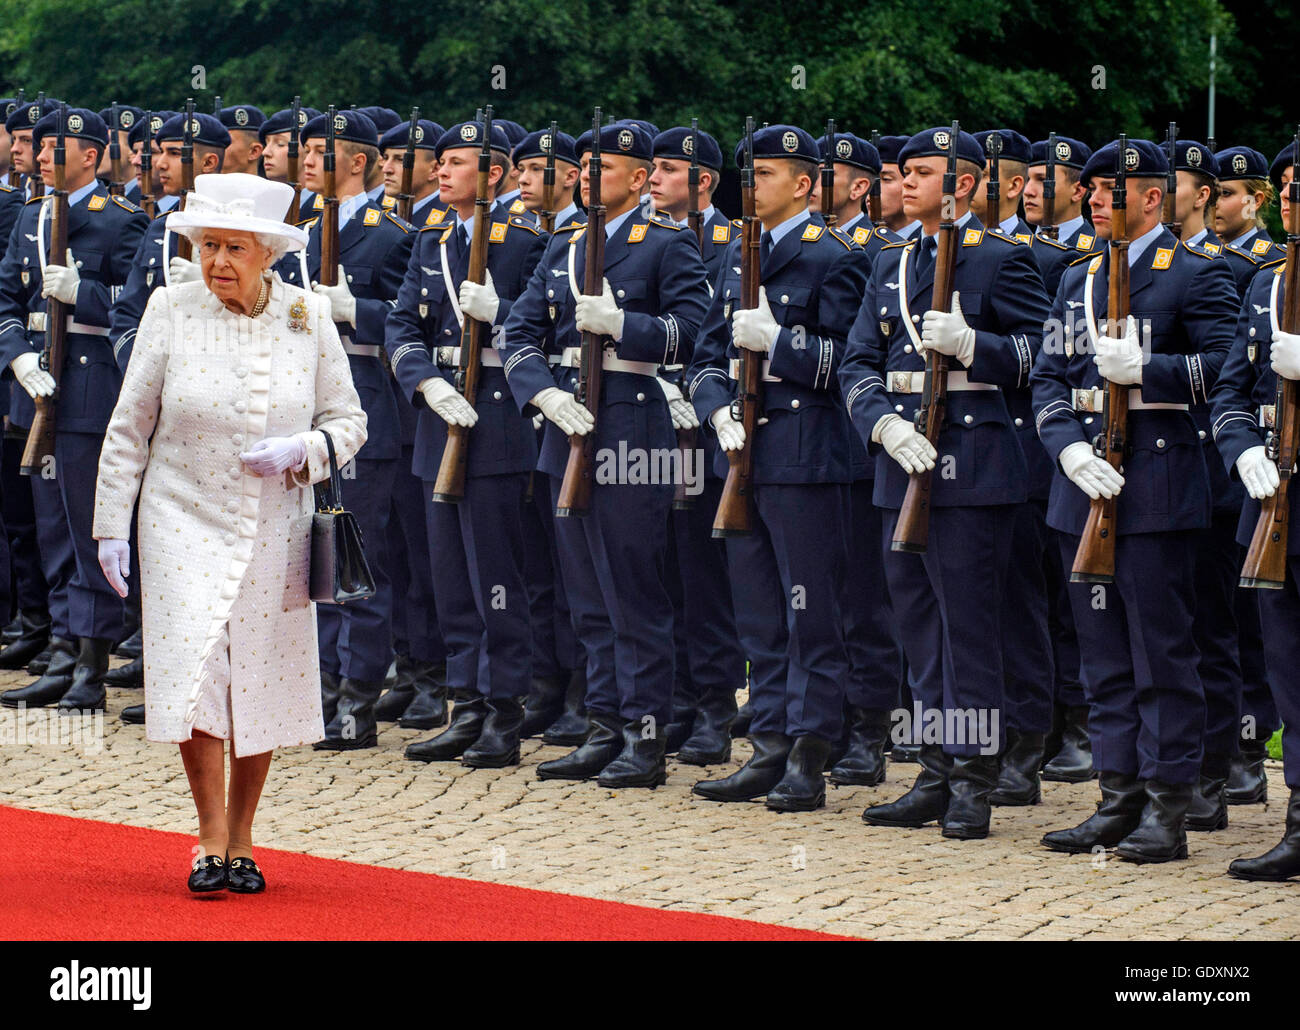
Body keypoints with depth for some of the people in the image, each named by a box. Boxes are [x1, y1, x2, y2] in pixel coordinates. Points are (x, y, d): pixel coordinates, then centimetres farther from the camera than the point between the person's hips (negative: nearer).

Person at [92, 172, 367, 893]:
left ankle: (241, 842, 19)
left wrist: (301, 449, -15)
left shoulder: (308, 318, -1)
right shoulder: (171, 311, -4)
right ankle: (211, 836, 1)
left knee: (261, 684, 5)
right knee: (193, 675, -13)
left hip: (275, 534, 2)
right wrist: (111, 524, 0)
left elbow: (348, 421, 6)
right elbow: (130, 426, 2)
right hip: (186, 525, -1)